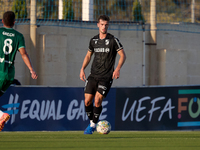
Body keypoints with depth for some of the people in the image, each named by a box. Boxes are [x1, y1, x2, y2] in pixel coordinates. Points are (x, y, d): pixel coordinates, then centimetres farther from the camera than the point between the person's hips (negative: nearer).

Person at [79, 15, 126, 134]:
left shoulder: (113, 40, -6)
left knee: (97, 100, -16)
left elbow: (123, 55, -6)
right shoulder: (93, 40, 9)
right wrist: (82, 69, 10)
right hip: (93, 75, 4)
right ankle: (91, 122, 20)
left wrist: (118, 69, -20)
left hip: (106, 77, -4)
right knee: (87, 101, -2)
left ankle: (93, 125, 0)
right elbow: (89, 55, 22)